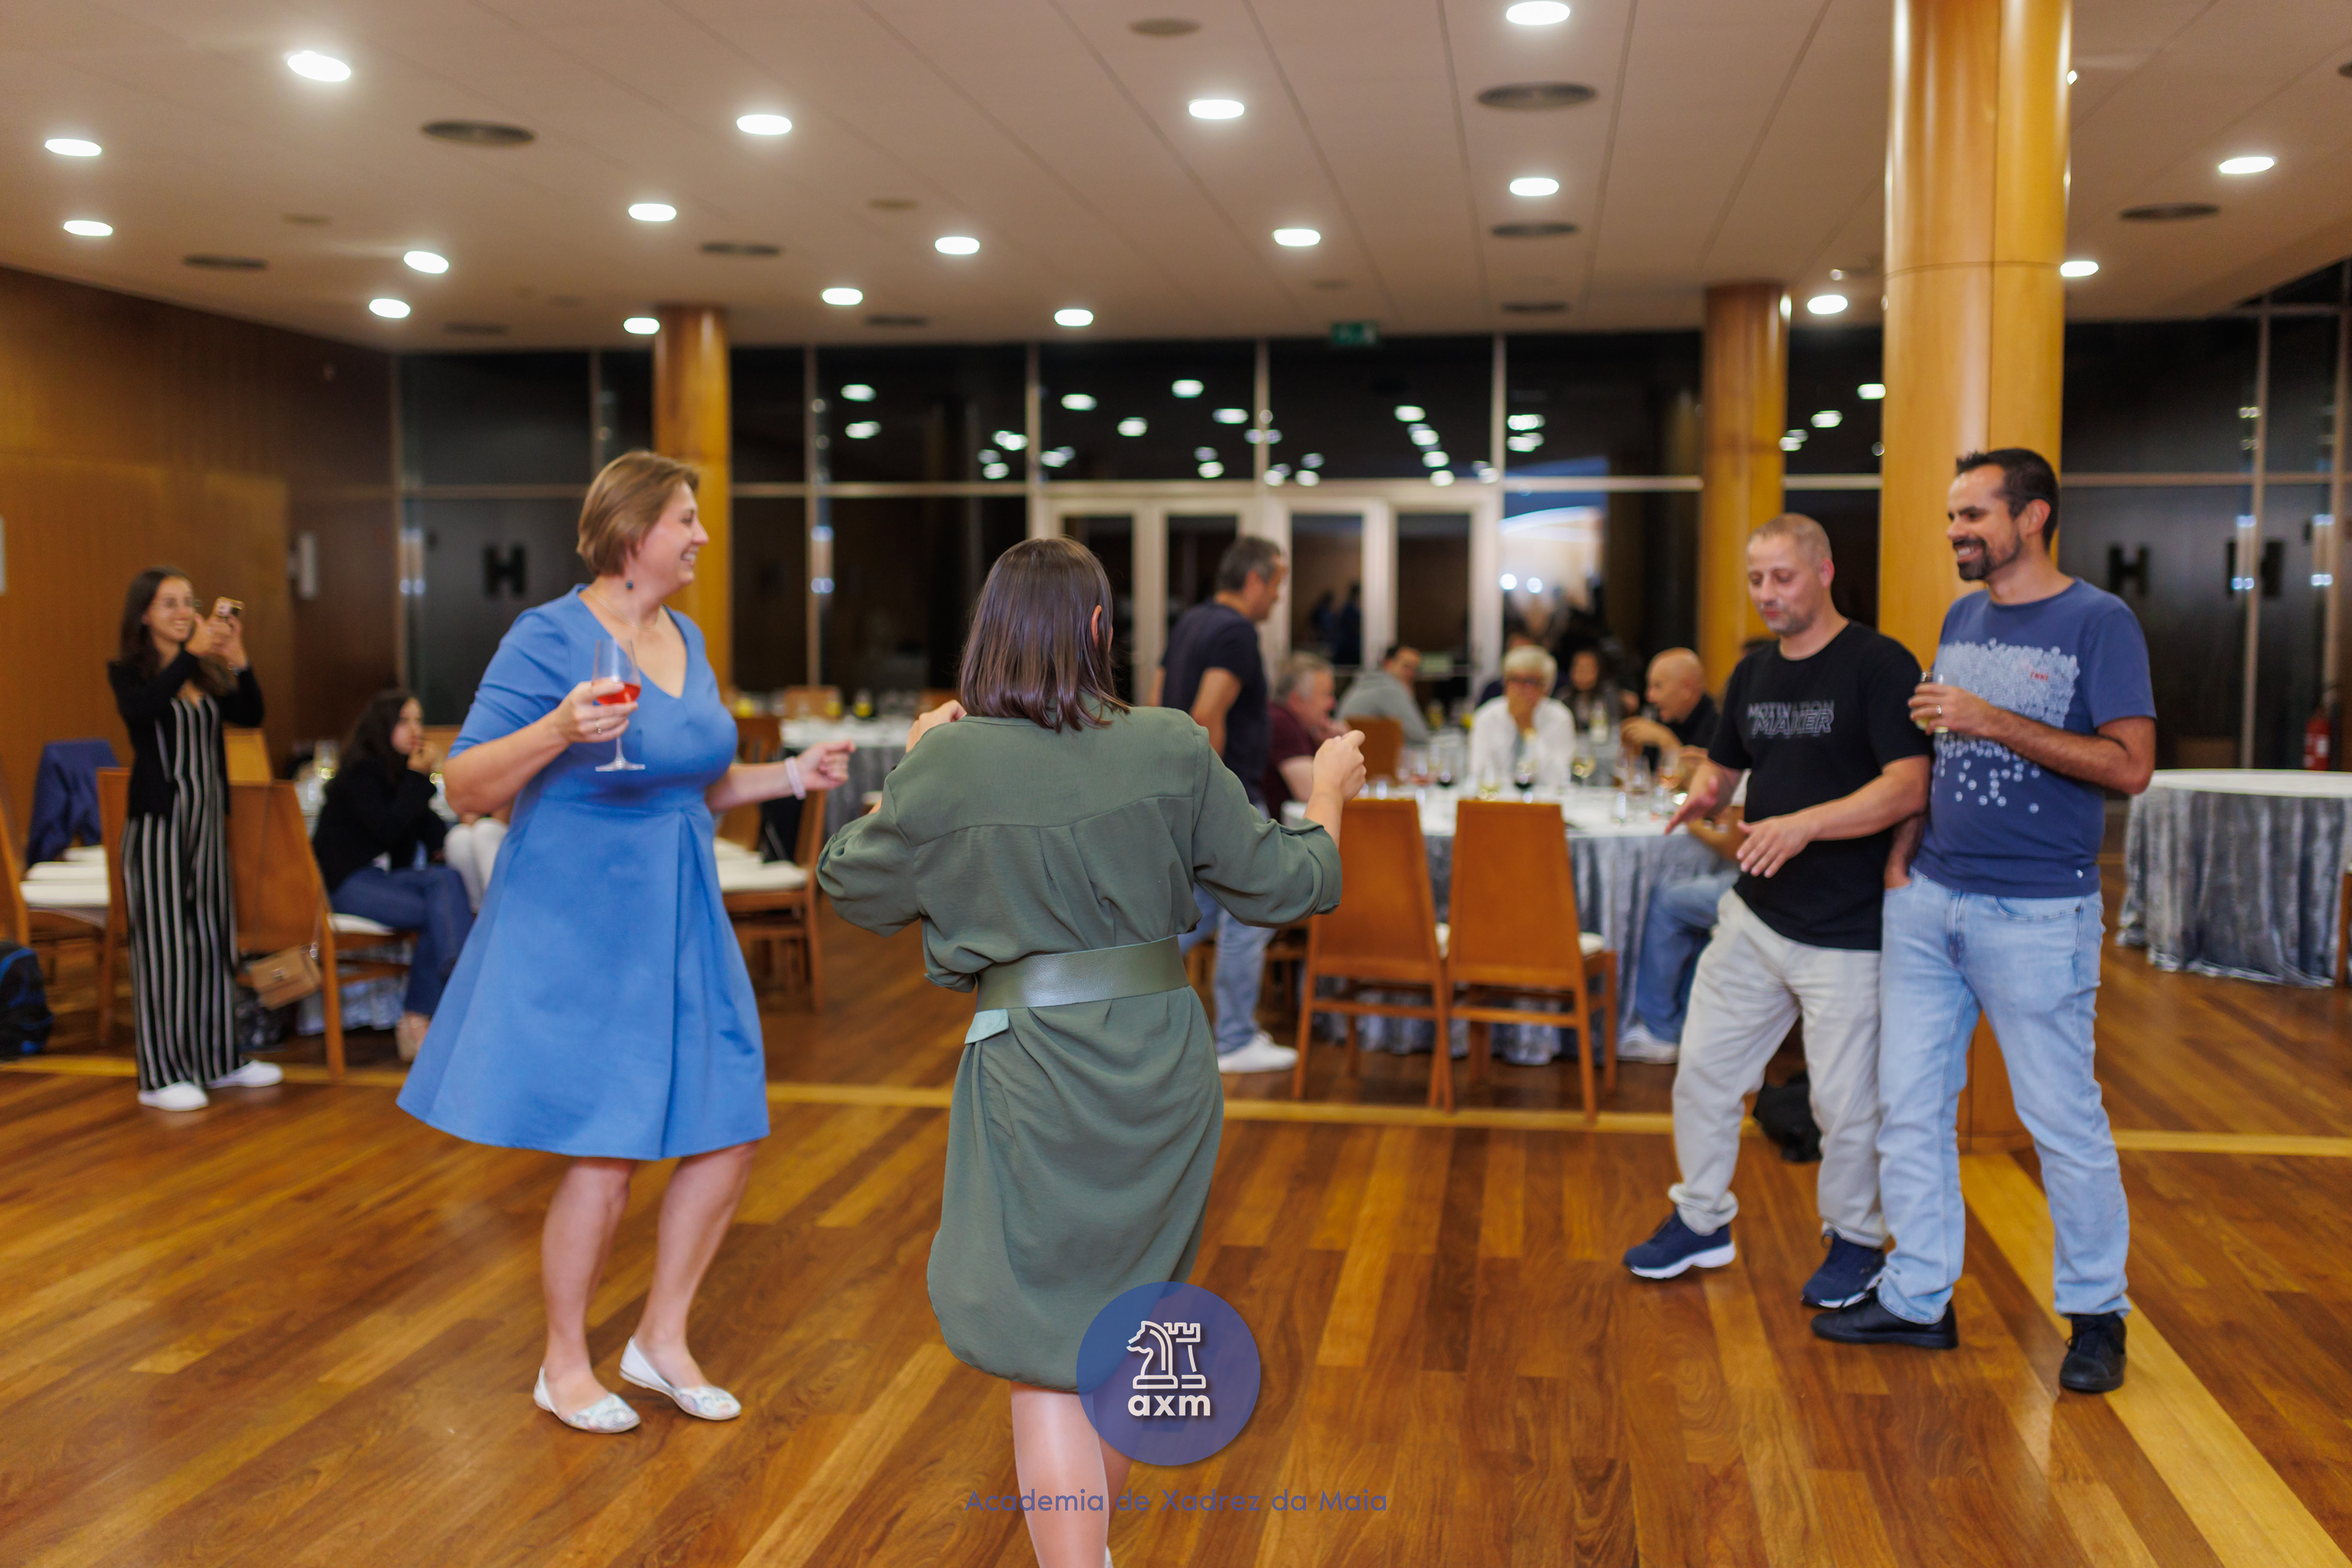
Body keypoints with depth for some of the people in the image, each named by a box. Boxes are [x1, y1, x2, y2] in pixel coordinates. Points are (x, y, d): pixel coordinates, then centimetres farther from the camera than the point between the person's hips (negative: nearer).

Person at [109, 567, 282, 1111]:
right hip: (157, 819, -5)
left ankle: (216, 1059, 21)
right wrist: (192, 652, -27)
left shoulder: (208, 675, 11)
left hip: (208, 816, 5)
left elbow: (250, 715, -2)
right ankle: (160, 1075, 2)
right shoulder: (128, 672, -2)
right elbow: (144, 709, -23)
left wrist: (235, 654, -13)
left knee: (214, 936, 10)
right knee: (162, 941, -4)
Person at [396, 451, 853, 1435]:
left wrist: (792, 774, 6)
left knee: (730, 1131, 6)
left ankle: (661, 1339, 25)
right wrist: (557, 731, -31)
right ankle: (564, 1364, 21)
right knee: (606, 1155, -2)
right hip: (577, 923, -7)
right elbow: (464, 787, -16)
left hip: (679, 921, 7)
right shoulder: (549, 639, -12)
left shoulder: (686, 639, 10)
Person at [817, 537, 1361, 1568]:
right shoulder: (1172, 749, -4)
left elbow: (851, 889, 7)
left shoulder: (946, 766, -9)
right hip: (1161, 1067, 4)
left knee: (1047, 1354, 5)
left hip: (1034, 1075, -4)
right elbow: (1284, 885, 4)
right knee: (1121, 1321, 23)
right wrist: (1328, 794, 22)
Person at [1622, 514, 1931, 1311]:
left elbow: (1909, 787, -21)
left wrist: (1805, 825, -32)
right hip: (1755, 914, 7)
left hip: (1847, 930, -7)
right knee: (1704, 1069, 11)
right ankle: (1702, 1221, 30)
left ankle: (1854, 1240, 27)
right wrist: (1703, 794, -2)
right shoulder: (1753, 672, 10)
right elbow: (1722, 763, 22)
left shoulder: (1880, 665, -12)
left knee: (1847, 1102, 4)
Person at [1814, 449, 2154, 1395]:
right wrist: (1904, 847, 6)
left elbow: (2131, 766, -15)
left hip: (2038, 915, -6)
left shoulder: (2100, 624, -8)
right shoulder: (1961, 621, 12)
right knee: (1909, 1105, 8)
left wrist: (1996, 722, -20)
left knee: (2063, 1120, 4)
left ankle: (2096, 1314, 21)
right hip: (1928, 902, 6)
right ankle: (1919, 1299, 21)